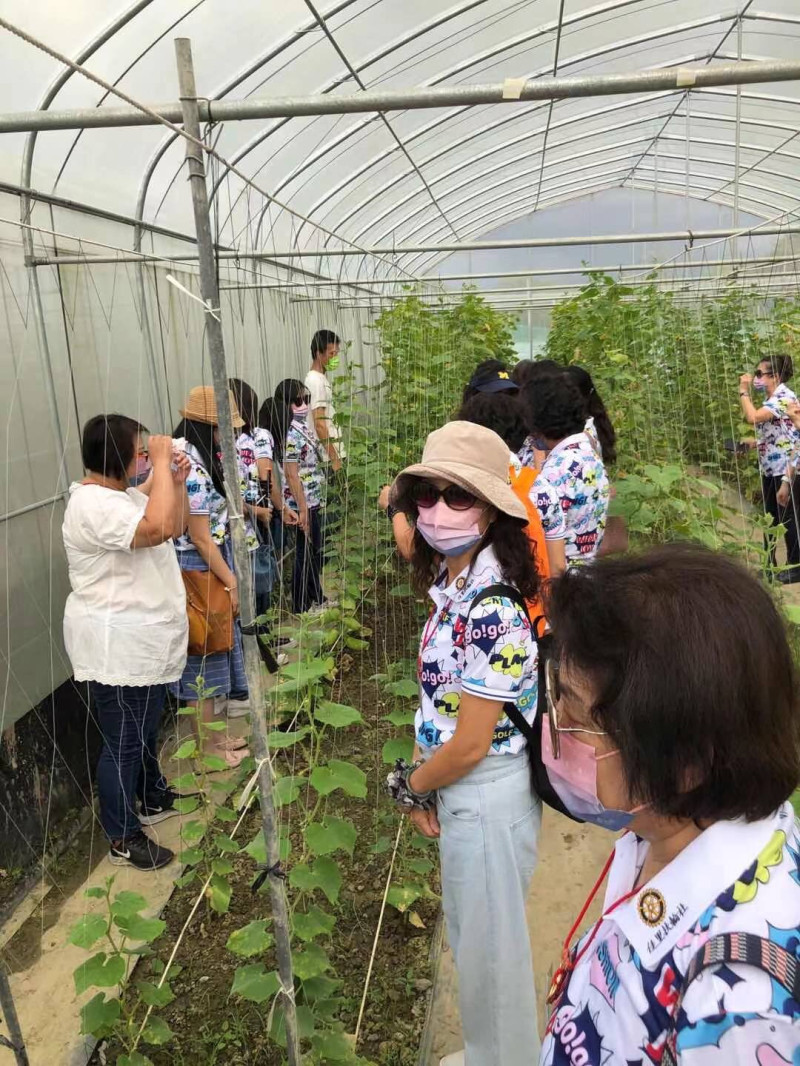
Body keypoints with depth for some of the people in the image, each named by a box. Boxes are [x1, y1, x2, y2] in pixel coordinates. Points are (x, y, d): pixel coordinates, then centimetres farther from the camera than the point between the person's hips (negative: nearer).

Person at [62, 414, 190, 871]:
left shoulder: (125, 493, 8)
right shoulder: (94, 506, -26)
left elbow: (177, 525, 14)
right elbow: (160, 528, -41)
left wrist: (177, 482, -2)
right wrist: (161, 464, -32)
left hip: (145, 641, 11)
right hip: (117, 648, -11)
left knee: (148, 729, 26)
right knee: (124, 742, 5)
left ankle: (153, 799, 46)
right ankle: (124, 839, 22)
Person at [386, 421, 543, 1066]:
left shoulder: (491, 610, -29)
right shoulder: (455, 581, -2)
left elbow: (471, 743, -24)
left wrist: (411, 787, -8)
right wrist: (426, 783, 4)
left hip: (487, 796, -9)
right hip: (462, 789, 9)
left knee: (490, 952, 15)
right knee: (472, 939, 28)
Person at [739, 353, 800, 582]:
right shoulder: (771, 399, 13)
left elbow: (752, 417, -30)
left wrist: (743, 391, -17)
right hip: (770, 469, 10)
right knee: (770, 517, 14)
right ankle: (770, 565, 23)